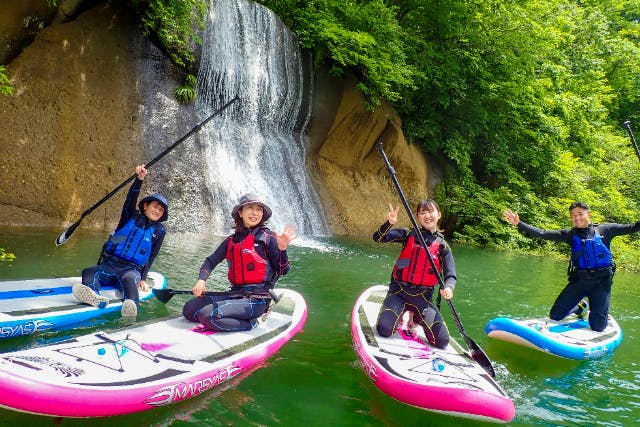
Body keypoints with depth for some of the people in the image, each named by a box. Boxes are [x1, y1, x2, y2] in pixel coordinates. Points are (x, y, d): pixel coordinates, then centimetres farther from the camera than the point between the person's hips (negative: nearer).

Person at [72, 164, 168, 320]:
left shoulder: (159, 231, 13)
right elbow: (131, 199, -7)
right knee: (89, 272, -29)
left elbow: (151, 257, 11)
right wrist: (139, 179, -24)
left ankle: (130, 306, -68)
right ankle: (95, 297, -62)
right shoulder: (131, 217, 13)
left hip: (132, 269, -1)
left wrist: (143, 278, 0)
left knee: (128, 278, -36)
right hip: (109, 264, 2)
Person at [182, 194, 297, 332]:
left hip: (256, 298, -7)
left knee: (207, 315, -22)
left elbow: (283, 271, -7)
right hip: (234, 293, 7)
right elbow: (211, 261, 17)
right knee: (189, 309, -3)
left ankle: (250, 323, -3)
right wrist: (201, 281, -1)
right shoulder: (231, 240, 12)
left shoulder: (267, 237, -5)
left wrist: (282, 249, -24)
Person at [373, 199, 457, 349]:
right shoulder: (409, 234, 2)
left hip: (423, 297, 1)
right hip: (399, 291, -1)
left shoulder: (442, 246, 4)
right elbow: (378, 238, -7)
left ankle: (416, 317, 21)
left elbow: (450, 276, -3)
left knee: (442, 342, -7)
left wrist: (448, 288, -26)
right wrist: (389, 223, -27)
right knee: (385, 330, -23)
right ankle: (398, 312, 12)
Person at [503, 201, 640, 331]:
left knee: (597, 326, -10)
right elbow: (542, 233, -3)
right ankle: (580, 307, 29)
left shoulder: (605, 230, 2)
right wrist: (519, 224, -13)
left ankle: (602, 312, 27)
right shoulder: (570, 234, 5)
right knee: (555, 315, -2)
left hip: (601, 281, -2)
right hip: (578, 279, 3)